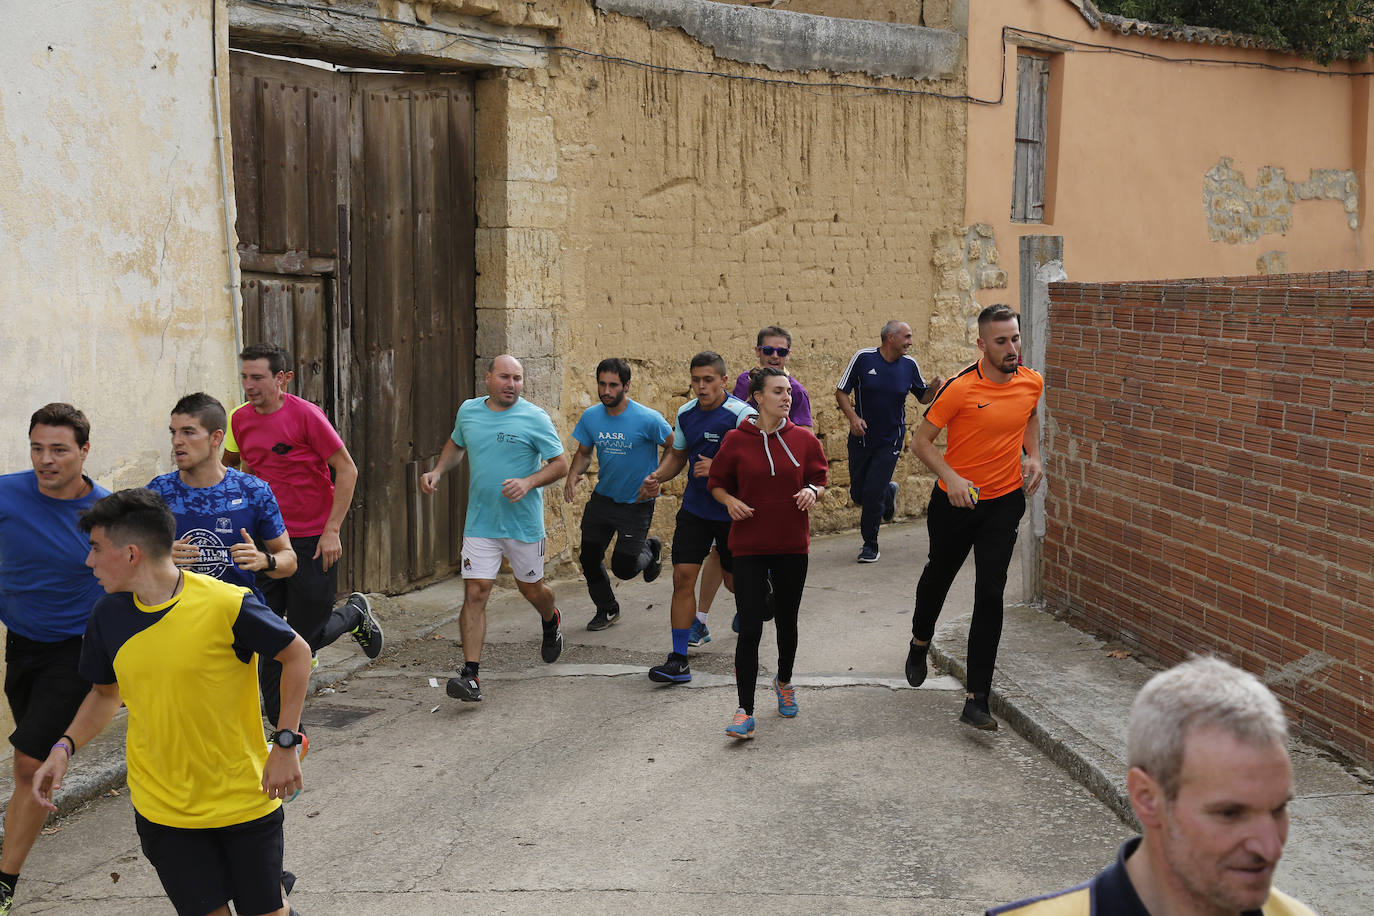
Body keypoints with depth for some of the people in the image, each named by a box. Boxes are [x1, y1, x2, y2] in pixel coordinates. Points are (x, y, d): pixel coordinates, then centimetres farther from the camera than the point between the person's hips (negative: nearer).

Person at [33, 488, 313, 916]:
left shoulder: (227, 604, -19)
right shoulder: (108, 614, -3)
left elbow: (296, 654, -7)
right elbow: (106, 693, 13)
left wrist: (286, 743, -11)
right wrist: (65, 746, -2)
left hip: (245, 797, -3)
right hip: (162, 808, 3)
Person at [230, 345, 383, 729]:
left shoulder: (305, 414, -13)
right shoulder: (241, 420, 3)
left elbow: (347, 470, -10)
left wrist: (331, 530, -14)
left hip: (312, 541, -5)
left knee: (306, 639, 2)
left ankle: (355, 613, 33)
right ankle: (281, 724, 13)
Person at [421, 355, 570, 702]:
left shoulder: (535, 418, -9)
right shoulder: (468, 411, 4)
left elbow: (560, 465, -6)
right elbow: (456, 445, 24)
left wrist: (528, 482, -22)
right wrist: (437, 471, 7)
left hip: (523, 523, -2)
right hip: (480, 522, 2)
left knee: (530, 588, 16)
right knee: (474, 593, -8)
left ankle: (551, 622, 51)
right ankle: (470, 675, -9)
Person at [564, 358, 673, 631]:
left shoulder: (647, 419, -19)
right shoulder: (590, 417, -5)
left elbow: (675, 449, -7)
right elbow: (584, 452, 9)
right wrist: (573, 475, -10)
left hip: (637, 504, -5)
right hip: (602, 498, 5)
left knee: (623, 568, -5)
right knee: (589, 559, 8)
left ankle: (651, 550, 30)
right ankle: (607, 609, 33)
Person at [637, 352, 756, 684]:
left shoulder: (742, 414, -16)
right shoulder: (686, 413, 4)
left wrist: (718, 468, -28)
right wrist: (658, 477, 1)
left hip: (732, 512, -4)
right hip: (694, 509, 5)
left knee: (735, 580, 8)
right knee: (683, 576, -5)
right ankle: (678, 660, -2)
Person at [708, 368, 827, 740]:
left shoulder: (804, 439, -1)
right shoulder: (736, 440, -5)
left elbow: (819, 481, 10)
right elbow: (717, 483, 6)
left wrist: (812, 492, -12)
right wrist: (730, 501, -14)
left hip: (792, 545, 2)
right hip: (748, 547, -2)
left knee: (786, 622, 16)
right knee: (749, 629, -7)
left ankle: (784, 681, 43)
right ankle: (745, 711, -1)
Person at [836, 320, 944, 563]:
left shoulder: (909, 365, 0)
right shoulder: (863, 358, -8)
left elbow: (923, 397, 12)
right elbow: (841, 392, -3)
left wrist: (933, 387, -10)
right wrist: (853, 417, -19)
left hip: (890, 441, 0)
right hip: (861, 438, 0)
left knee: (873, 493, -8)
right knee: (858, 494, 8)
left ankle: (870, 545, 9)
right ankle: (888, 492, 42)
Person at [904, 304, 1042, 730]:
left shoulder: (1032, 382, -4)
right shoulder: (960, 388, -19)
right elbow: (922, 441, -11)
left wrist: (1033, 456, 3)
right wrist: (951, 478, -26)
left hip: (1004, 502, 2)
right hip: (955, 501, -2)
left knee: (990, 594, -8)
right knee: (939, 574, 21)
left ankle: (977, 700, -4)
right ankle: (920, 643, 53)